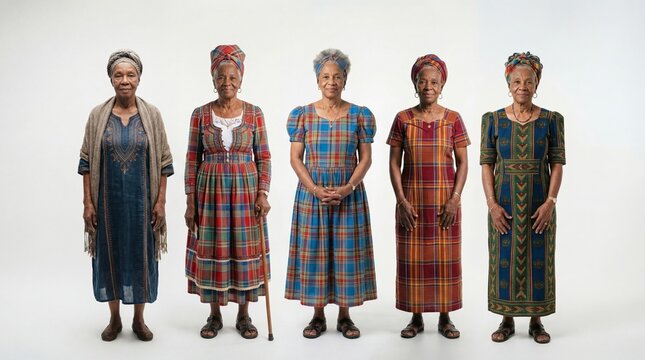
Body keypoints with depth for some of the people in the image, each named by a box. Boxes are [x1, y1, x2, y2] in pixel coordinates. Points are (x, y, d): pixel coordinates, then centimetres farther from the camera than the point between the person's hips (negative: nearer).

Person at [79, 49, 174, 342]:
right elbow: (86, 161, 2)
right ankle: (114, 319, 25)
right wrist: (87, 202, -3)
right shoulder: (98, 115, 0)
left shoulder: (151, 114, -1)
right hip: (108, 201, 1)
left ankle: (139, 319, 22)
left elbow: (163, 162, 0)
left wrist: (160, 201, -5)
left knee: (141, 256, 7)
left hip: (141, 201, -1)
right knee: (109, 255, 9)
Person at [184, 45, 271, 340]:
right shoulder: (201, 114, 1)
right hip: (211, 189, 0)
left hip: (245, 189, 0)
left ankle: (243, 315, 18)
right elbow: (193, 159, 2)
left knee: (244, 250, 4)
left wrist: (263, 193, -8)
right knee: (211, 251, 5)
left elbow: (263, 157, 2)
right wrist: (190, 201, -2)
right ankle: (214, 316, 19)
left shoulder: (254, 113, 1)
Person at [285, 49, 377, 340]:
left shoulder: (361, 115, 1)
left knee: (346, 252, 3)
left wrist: (348, 188, -15)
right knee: (314, 251, 3)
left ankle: (345, 316, 16)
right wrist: (315, 189, -14)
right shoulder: (301, 115, 1)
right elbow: (296, 158, -1)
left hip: (349, 193, 0)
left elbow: (366, 158, -1)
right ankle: (318, 316, 15)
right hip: (311, 192, 0)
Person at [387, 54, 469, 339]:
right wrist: (401, 200, -9)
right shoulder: (403, 119, 1)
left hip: (445, 199, 0)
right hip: (412, 199, 0)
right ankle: (416, 317, 16)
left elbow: (463, 163, 0)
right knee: (412, 257, 4)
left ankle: (445, 318, 16)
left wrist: (454, 199, -10)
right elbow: (394, 163, 0)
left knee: (445, 257, 4)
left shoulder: (453, 119, 1)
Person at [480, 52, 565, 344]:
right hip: (505, 202, 0)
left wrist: (550, 202, -12)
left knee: (538, 260, 6)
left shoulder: (552, 120, -1)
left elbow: (557, 163, -2)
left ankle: (536, 321, 20)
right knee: (505, 260, 6)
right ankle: (507, 320, 19)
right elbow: (486, 164, -2)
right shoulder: (493, 120, -1)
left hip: (539, 203, 0)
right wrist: (492, 204, -10)